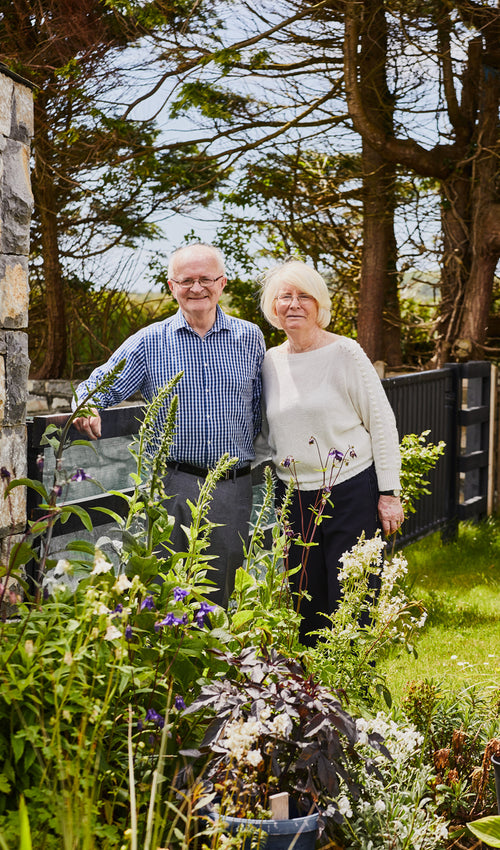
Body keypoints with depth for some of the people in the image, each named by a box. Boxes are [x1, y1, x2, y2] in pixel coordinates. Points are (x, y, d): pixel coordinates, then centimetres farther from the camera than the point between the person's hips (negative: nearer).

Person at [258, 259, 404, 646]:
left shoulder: (345, 353, -6)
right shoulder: (271, 361, 8)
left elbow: (383, 423, -5)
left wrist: (389, 493, -8)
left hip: (351, 492, -5)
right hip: (294, 497, 5)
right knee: (306, 605, 9)